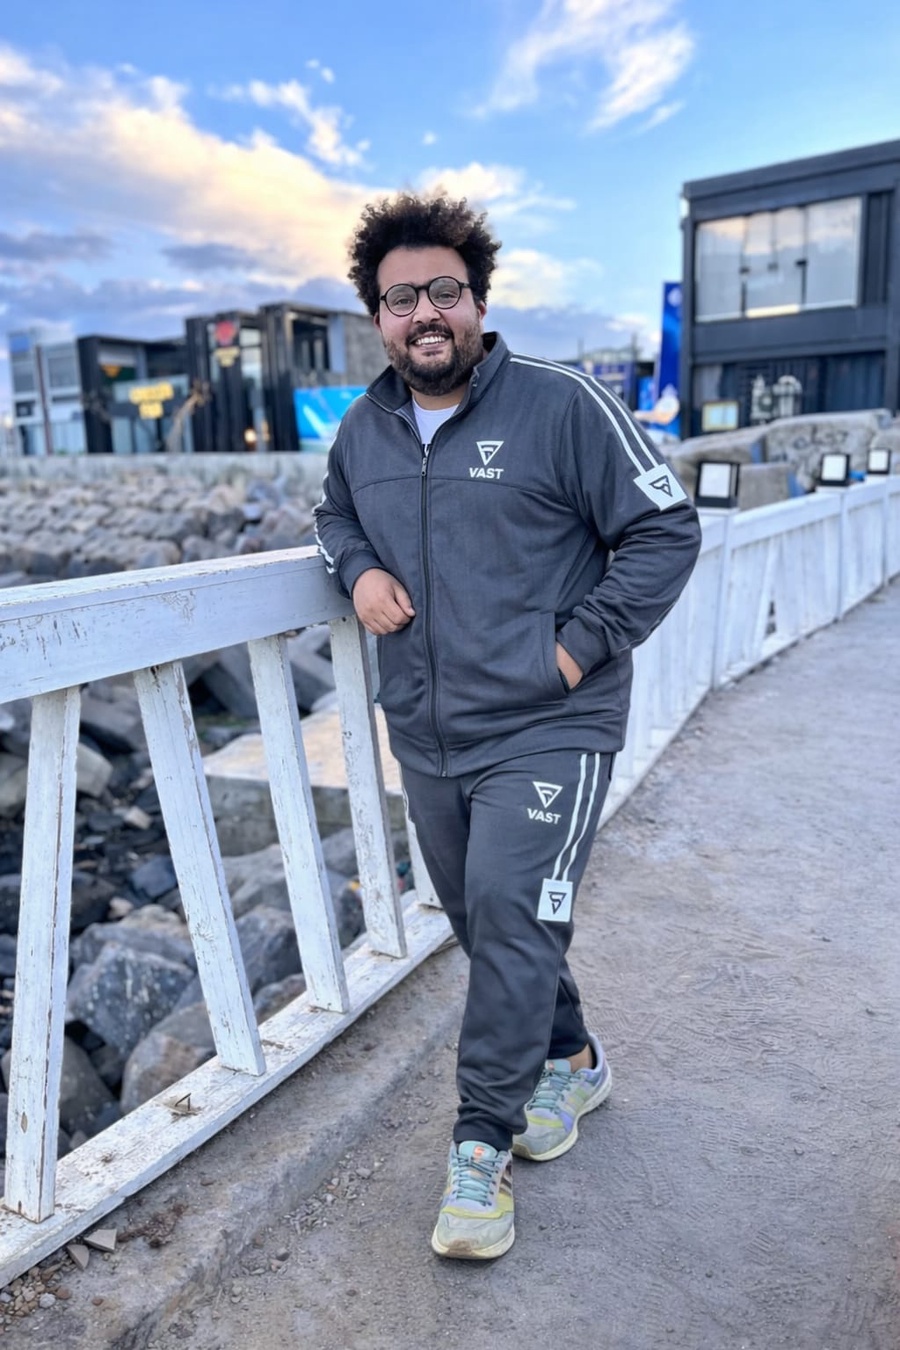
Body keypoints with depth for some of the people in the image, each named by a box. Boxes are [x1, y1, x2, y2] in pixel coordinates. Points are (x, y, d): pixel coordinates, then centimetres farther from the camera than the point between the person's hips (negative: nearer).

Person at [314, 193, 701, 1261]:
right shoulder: (364, 429, 8)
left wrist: (582, 643, -15)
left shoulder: (562, 404, -9)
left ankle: (482, 1149, 8)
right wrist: (358, 567, 3)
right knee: (484, 926, 17)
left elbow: (665, 530, -7)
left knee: (510, 918, -11)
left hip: (546, 731, -6)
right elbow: (334, 511, 26)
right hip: (425, 738, 6)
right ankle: (571, 1061, 41)